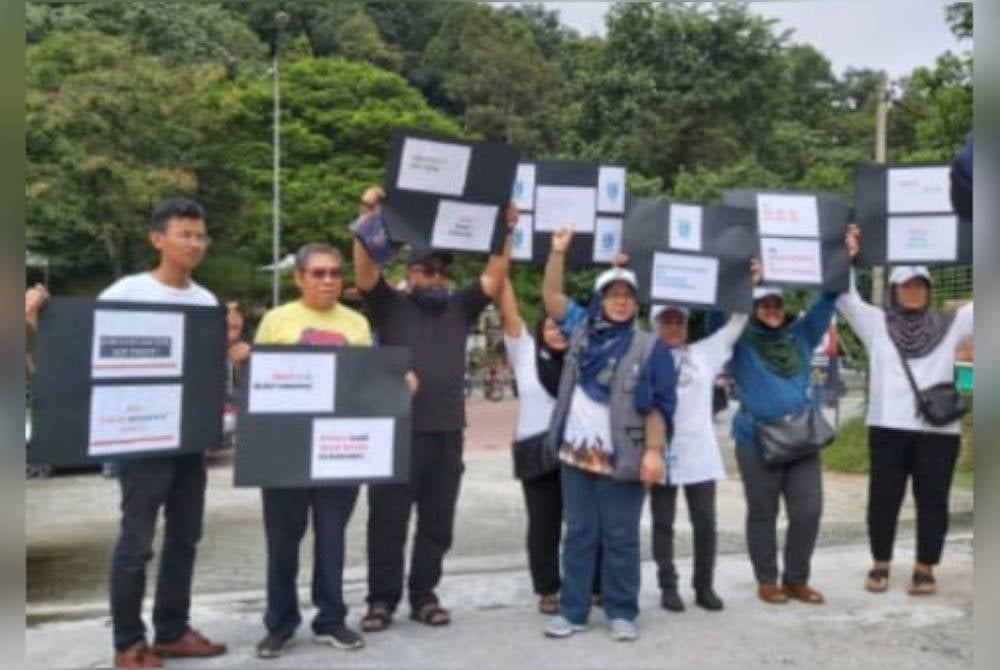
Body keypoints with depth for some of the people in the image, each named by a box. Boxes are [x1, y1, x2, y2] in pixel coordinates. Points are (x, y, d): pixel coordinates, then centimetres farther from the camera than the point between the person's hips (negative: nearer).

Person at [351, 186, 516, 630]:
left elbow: (494, 280, 4)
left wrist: (506, 232, -3)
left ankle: (423, 596, 23)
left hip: (447, 432, 3)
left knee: (437, 523, 10)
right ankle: (382, 599, 17)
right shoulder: (390, 306, 5)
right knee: (387, 521, 4)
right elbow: (365, 273, -10)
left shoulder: (458, 308, 13)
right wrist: (368, 219, -18)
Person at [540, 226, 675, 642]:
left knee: (620, 538, 5)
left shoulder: (649, 348, 0)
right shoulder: (581, 330, 9)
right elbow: (551, 296, 8)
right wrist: (558, 250, -1)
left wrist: (653, 451, -11)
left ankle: (622, 613, 17)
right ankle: (573, 611, 18)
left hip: (622, 460, -3)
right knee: (579, 535, 10)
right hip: (576, 454, 3)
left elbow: (658, 406, -3)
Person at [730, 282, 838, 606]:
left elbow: (823, 305, 9)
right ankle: (766, 580, 20)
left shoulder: (799, 337, 13)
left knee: (808, 511, 2)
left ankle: (797, 579, 19)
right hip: (757, 439, -3)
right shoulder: (740, 342, 2)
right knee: (763, 513, 6)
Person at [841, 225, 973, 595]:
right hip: (888, 427, -1)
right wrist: (847, 255, -11)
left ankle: (925, 568, 19)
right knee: (883, 498, 6)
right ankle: (880, 565, 20)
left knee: (932, 500, 6)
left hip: (937, 429, 1)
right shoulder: (876, 323, 7)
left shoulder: (949, 325, 11)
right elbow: (844, 296, 0)